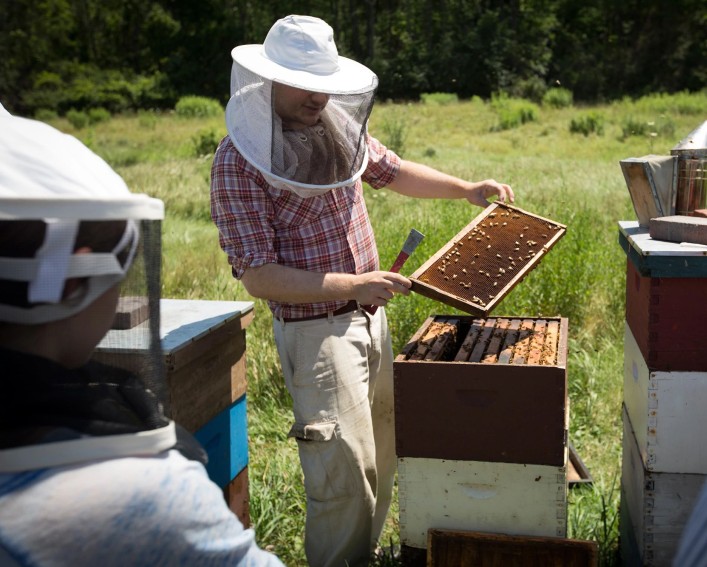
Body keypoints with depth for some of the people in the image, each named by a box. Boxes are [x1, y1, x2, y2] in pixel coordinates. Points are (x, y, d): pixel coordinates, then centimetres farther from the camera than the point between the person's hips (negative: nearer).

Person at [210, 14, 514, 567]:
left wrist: (466, 188, 11)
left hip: (370, 316, 7)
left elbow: (391, 170, 22)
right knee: (345, 471, -5)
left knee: (383, 454, 17)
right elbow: (257, 275, -19)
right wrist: (353, 284, -26)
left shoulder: (338, 127, 3)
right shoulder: (237, 161, -16)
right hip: (314, 329, -7)